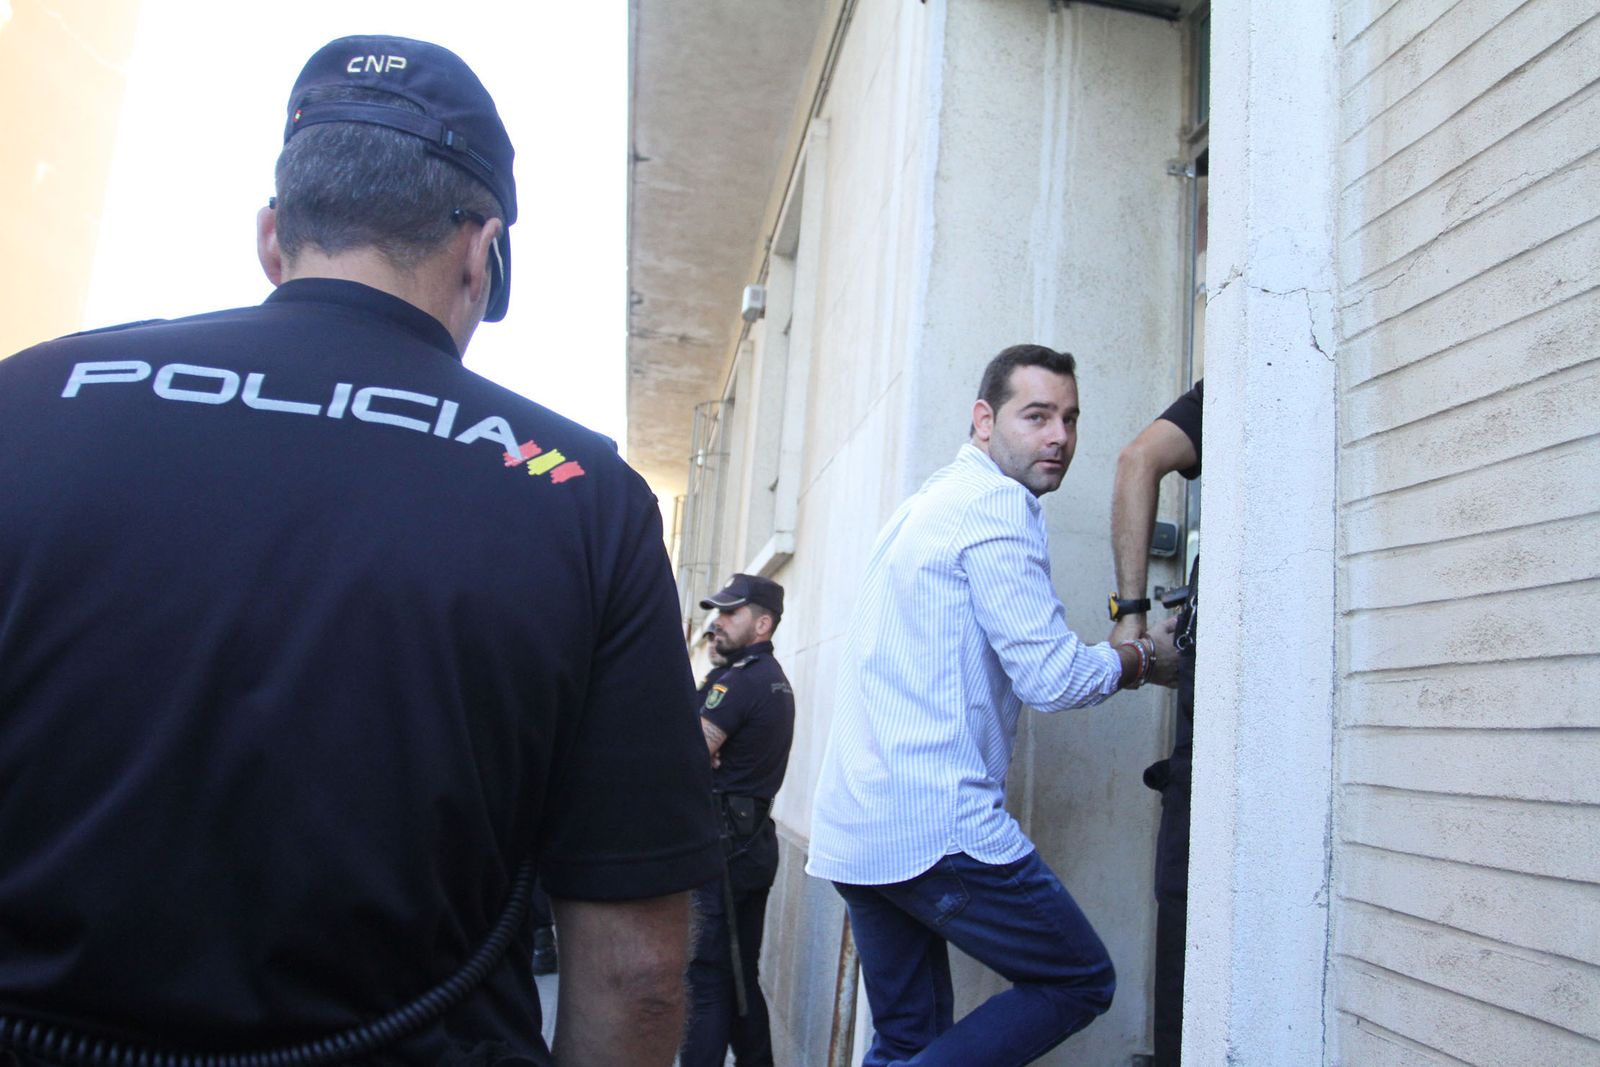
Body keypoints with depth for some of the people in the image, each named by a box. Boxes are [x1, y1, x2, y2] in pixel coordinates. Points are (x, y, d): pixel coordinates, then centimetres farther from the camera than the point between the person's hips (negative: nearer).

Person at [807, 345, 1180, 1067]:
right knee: (1081, 980, 6)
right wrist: (1142, 660, 6)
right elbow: (1050, 676, -13)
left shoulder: (929, 502, 22)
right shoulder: (998, 501, -8)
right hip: (937, 824, -9)